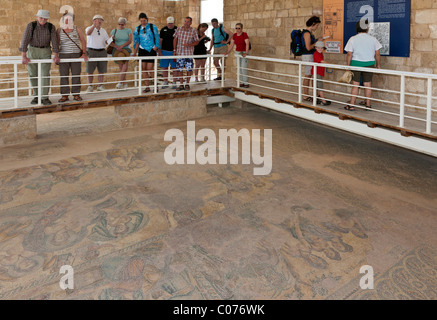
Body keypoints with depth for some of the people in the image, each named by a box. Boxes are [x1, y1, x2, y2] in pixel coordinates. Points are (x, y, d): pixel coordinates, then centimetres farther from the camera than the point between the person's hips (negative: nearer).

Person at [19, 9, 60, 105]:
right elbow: (25, 40, -17)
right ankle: (36, 96, 14)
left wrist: (56, 55, -16)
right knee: (33, 75, 3)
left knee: (45, 75, -8)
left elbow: (54, 41, -8)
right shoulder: (31, 26, -11)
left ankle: (44, 97, -5)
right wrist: (23, 56, -24)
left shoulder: (51, 27, -6)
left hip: (45, 52, 0)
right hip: (32, 51, 0)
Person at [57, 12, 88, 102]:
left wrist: (84, 53, -6)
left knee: (76, 75, 0)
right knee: (63, 75, -1)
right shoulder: (59, 30, 3)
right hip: (63, 55, 0)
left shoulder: (77, 29, 2)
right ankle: (64, 95, 5)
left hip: (76, 55, 0)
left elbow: (83, 41, 3)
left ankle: (76, 94, 8)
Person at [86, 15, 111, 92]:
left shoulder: (103, 31, 16)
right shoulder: (89, 28, 2)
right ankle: (90, 86, 7)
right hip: (91, 51, -4)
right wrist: (94, 25, -35)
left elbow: (107, 41, 15)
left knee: (102, 70, 3)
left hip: (102, 51, 4)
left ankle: (100, 86, 13)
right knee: (90, 70, -2)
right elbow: (88, 33, -22)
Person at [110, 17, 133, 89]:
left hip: (126, 50, -1)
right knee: (121, 68, -3)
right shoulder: (114, 31, 8)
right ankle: (125, 84, 3)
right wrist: (116, 47, -16)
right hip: (117, 51, 1)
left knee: (125, 66, -21)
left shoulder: (128, 31, 6)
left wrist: (121, 46, -17)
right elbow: (110, 42, 3)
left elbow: (130, 41, -6)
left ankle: (120, 83, -21)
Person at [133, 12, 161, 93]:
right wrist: (134, 53, 9)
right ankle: (147, 87, 9)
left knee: (150, 69, -8)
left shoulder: (153, 27, -1)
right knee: (143, 69, 1)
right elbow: (136, 41, 12)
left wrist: (157, 48, -4)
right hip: (142, 50, 3)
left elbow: (157, 38, 2)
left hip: (151, 50, -3)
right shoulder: (138, 29, 8)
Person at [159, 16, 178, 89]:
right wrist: (160, 51, 2)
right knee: (164, 67, 4)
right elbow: (160, 40, 9)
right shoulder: (163, 30, 7)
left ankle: (174, 83, 9)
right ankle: (165, 82, 15)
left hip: (174, 52, -2)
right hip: (165, 51, 2)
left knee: (174, 67, 0)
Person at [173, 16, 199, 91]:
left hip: (189, 53, -2)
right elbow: (175, 39, 12)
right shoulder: (179, 29, 4)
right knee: (179, 69, 3)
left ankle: (187, 84, 16)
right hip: (179, 53, 2)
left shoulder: (194, 31, -2)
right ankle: (181, 85, 13)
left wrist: (189, 44, -16)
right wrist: (174, 50, 7)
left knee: (189, 69, 1)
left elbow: (197, 42, 1)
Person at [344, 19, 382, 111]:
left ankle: (351, 105, 3)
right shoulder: (373, 39, 1)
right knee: (368, 84, 8)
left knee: (355, 84, 3)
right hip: (369, 64, 1)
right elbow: (377, 54, 2)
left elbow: (349, 54, -6)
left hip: (356, 63, -1)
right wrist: (378, 65, 13)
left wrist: (348, 66, 1)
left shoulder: (353, 39, -3)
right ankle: (368, 105, 14)